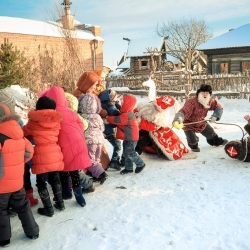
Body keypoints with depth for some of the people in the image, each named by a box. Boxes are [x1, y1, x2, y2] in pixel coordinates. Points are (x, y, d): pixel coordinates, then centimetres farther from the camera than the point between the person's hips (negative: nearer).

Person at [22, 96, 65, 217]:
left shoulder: (34, 122, -6)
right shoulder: (56, 120, 2)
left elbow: (24, 132, 10)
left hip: (41, 155, -4)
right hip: (55, 153, 4)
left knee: (41, 183, 10)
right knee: (55, 179, 21)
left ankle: (48, 209, 14)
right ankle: (60, 203, 30)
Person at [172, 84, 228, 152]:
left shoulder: (210, 101, -16)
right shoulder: (191, 102, -38)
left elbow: (219, 107, -1)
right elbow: (183, 112, -50)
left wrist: (215, 116, -20)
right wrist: (177, 121, -70)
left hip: (201, 123, 6)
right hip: (189, 124, -6)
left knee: (211, 133, 20)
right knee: (193, 140, -12)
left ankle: (217, 141, 57)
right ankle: (194, 146, 30)